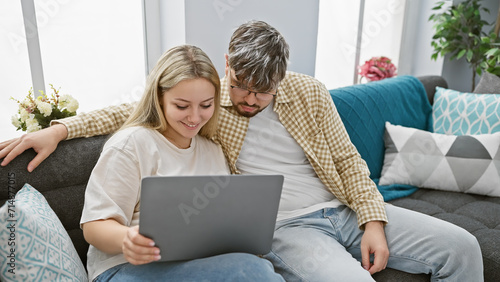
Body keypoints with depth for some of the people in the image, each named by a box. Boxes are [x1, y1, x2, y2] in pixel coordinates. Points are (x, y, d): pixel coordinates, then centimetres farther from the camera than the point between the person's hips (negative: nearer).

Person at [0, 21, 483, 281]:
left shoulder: (308, 92, 2)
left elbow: (347, 159, 6)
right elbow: (130, 111, 3)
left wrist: (373, 221, -4)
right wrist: (57, 129, -7)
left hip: (342, 210, 4)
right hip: (284, 228, -3)